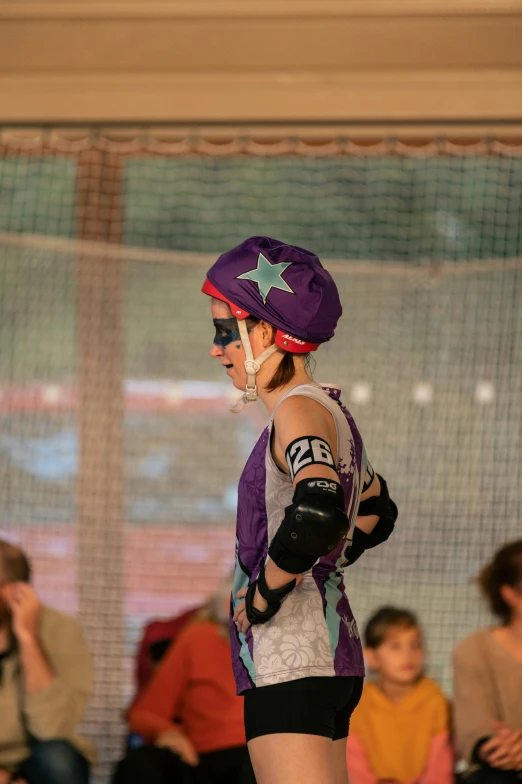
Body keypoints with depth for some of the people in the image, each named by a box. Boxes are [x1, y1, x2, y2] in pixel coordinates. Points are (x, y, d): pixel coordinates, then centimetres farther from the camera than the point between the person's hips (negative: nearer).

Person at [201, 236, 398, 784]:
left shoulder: (300, 411, -12)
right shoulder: (331, 411, 16)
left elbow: (317, 513, -32)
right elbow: (376, 513, 34)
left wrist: (264, 594, -18)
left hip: (290, 662, -10)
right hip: (333, 654, 10)